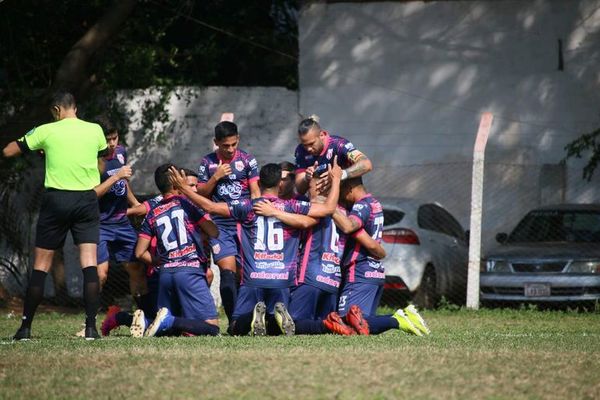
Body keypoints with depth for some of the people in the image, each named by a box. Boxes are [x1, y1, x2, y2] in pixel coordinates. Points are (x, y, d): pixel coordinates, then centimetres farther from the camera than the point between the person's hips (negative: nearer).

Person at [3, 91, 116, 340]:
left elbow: (8, 152, 6)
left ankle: (25, 327, 8)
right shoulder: (95, 130, 4)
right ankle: (91, 326, -14)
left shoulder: (46, 131, -2)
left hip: (55, 200, -1)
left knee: (40, 266, 6)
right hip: (87, 201, 1)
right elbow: (104, 155, 25)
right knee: (89, 264, -3)